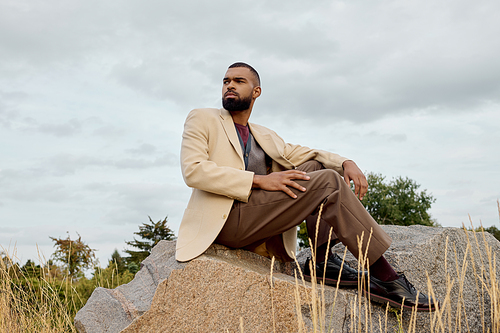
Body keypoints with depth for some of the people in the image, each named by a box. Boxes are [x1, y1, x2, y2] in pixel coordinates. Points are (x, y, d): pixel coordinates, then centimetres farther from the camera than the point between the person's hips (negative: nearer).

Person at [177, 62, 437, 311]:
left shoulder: (264, 136, 27)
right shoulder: (202, 119, 7)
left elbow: (304, 154, 22)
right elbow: (193, 170, -10)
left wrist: (346, 163, -1)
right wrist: (260, 180, -19)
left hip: (262, 227, 7)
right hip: (226, 219, -7)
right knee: (327, 182, -17)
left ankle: (322, 260, -10)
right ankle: (386, 279, -18)